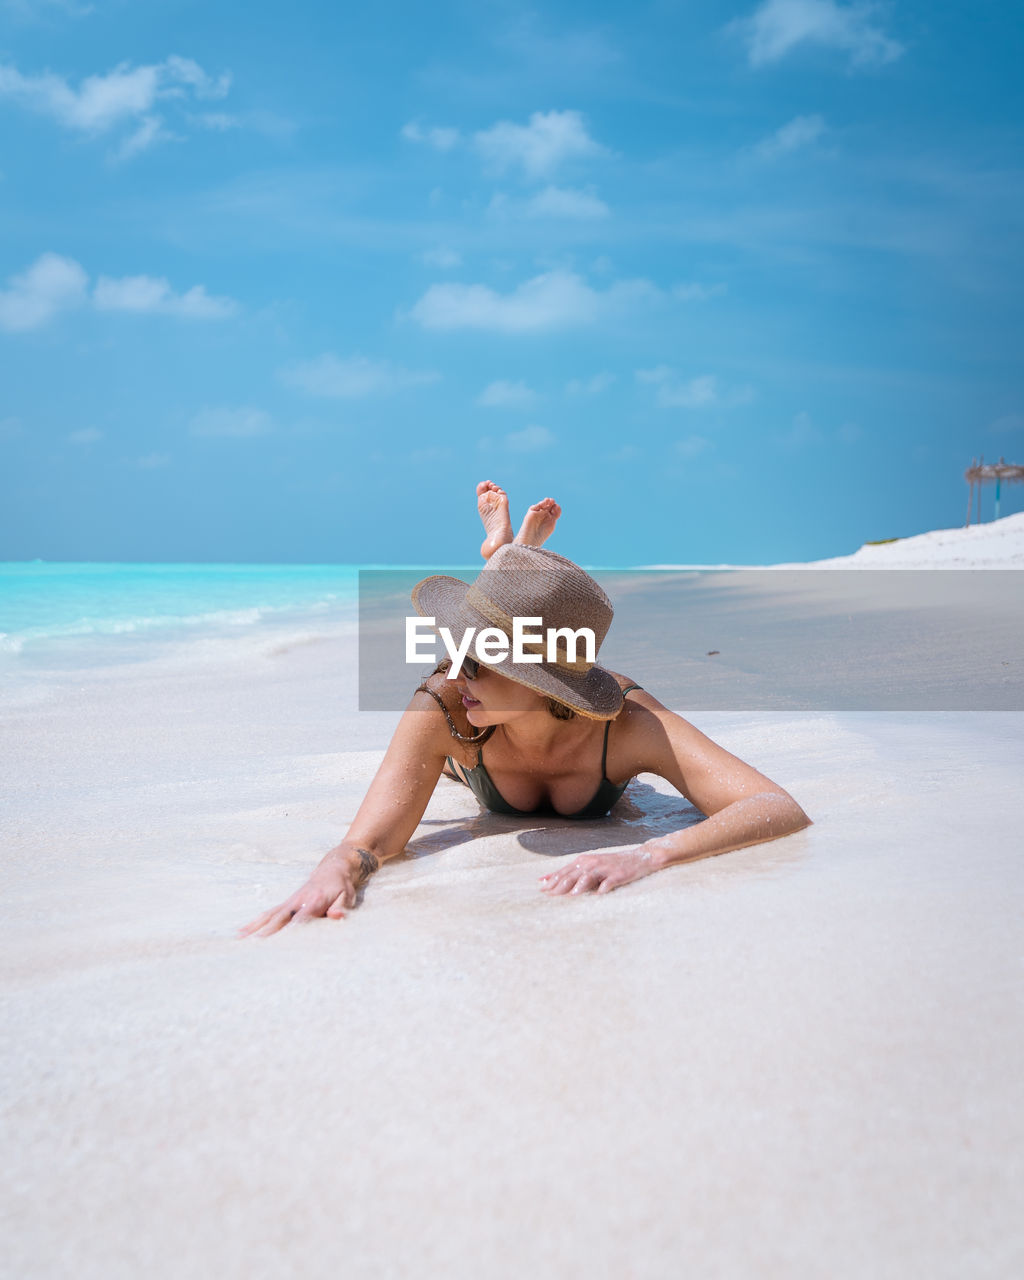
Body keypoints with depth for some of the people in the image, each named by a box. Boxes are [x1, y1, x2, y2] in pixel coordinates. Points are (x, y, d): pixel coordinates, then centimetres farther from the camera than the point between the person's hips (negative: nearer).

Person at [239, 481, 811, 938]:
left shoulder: (628, 721, -50)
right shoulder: (443, 707, -48)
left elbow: (784, 810, -60)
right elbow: (368, 843, -57)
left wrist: (649, 854, -78)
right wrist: (338, 867, -82)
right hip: (481, 746, 1)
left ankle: (527, 549, 54)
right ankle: (502, 548, 49)